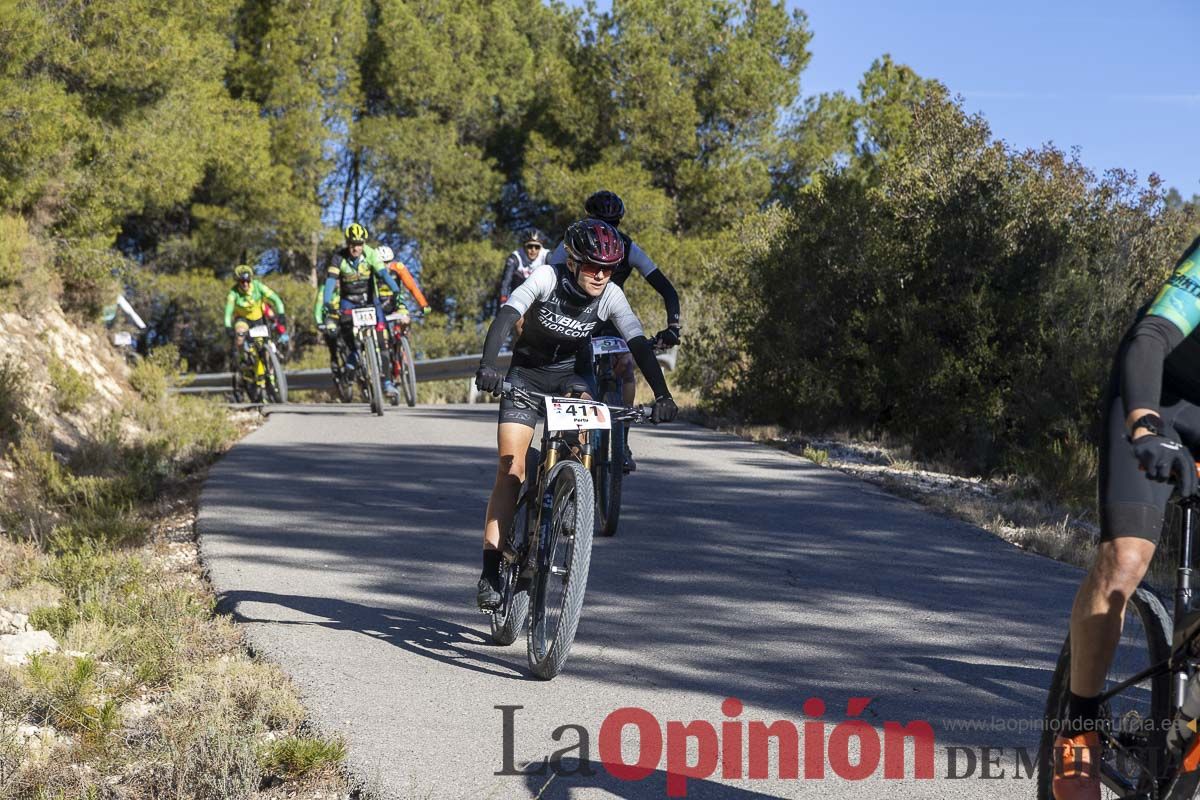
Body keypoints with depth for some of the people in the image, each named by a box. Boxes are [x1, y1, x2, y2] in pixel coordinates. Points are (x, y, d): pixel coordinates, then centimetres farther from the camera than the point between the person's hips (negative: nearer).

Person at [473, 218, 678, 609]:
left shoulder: (611, 296, -18)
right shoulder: (547, 278, -26)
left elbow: (639, 344, -22)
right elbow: (505, 316, -37)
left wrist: (662, 395, -36)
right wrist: (487, 365, -53)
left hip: (573, 374, 2)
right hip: (527, 372, -2)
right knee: (511, 469, -11)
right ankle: (492, 569, -10)